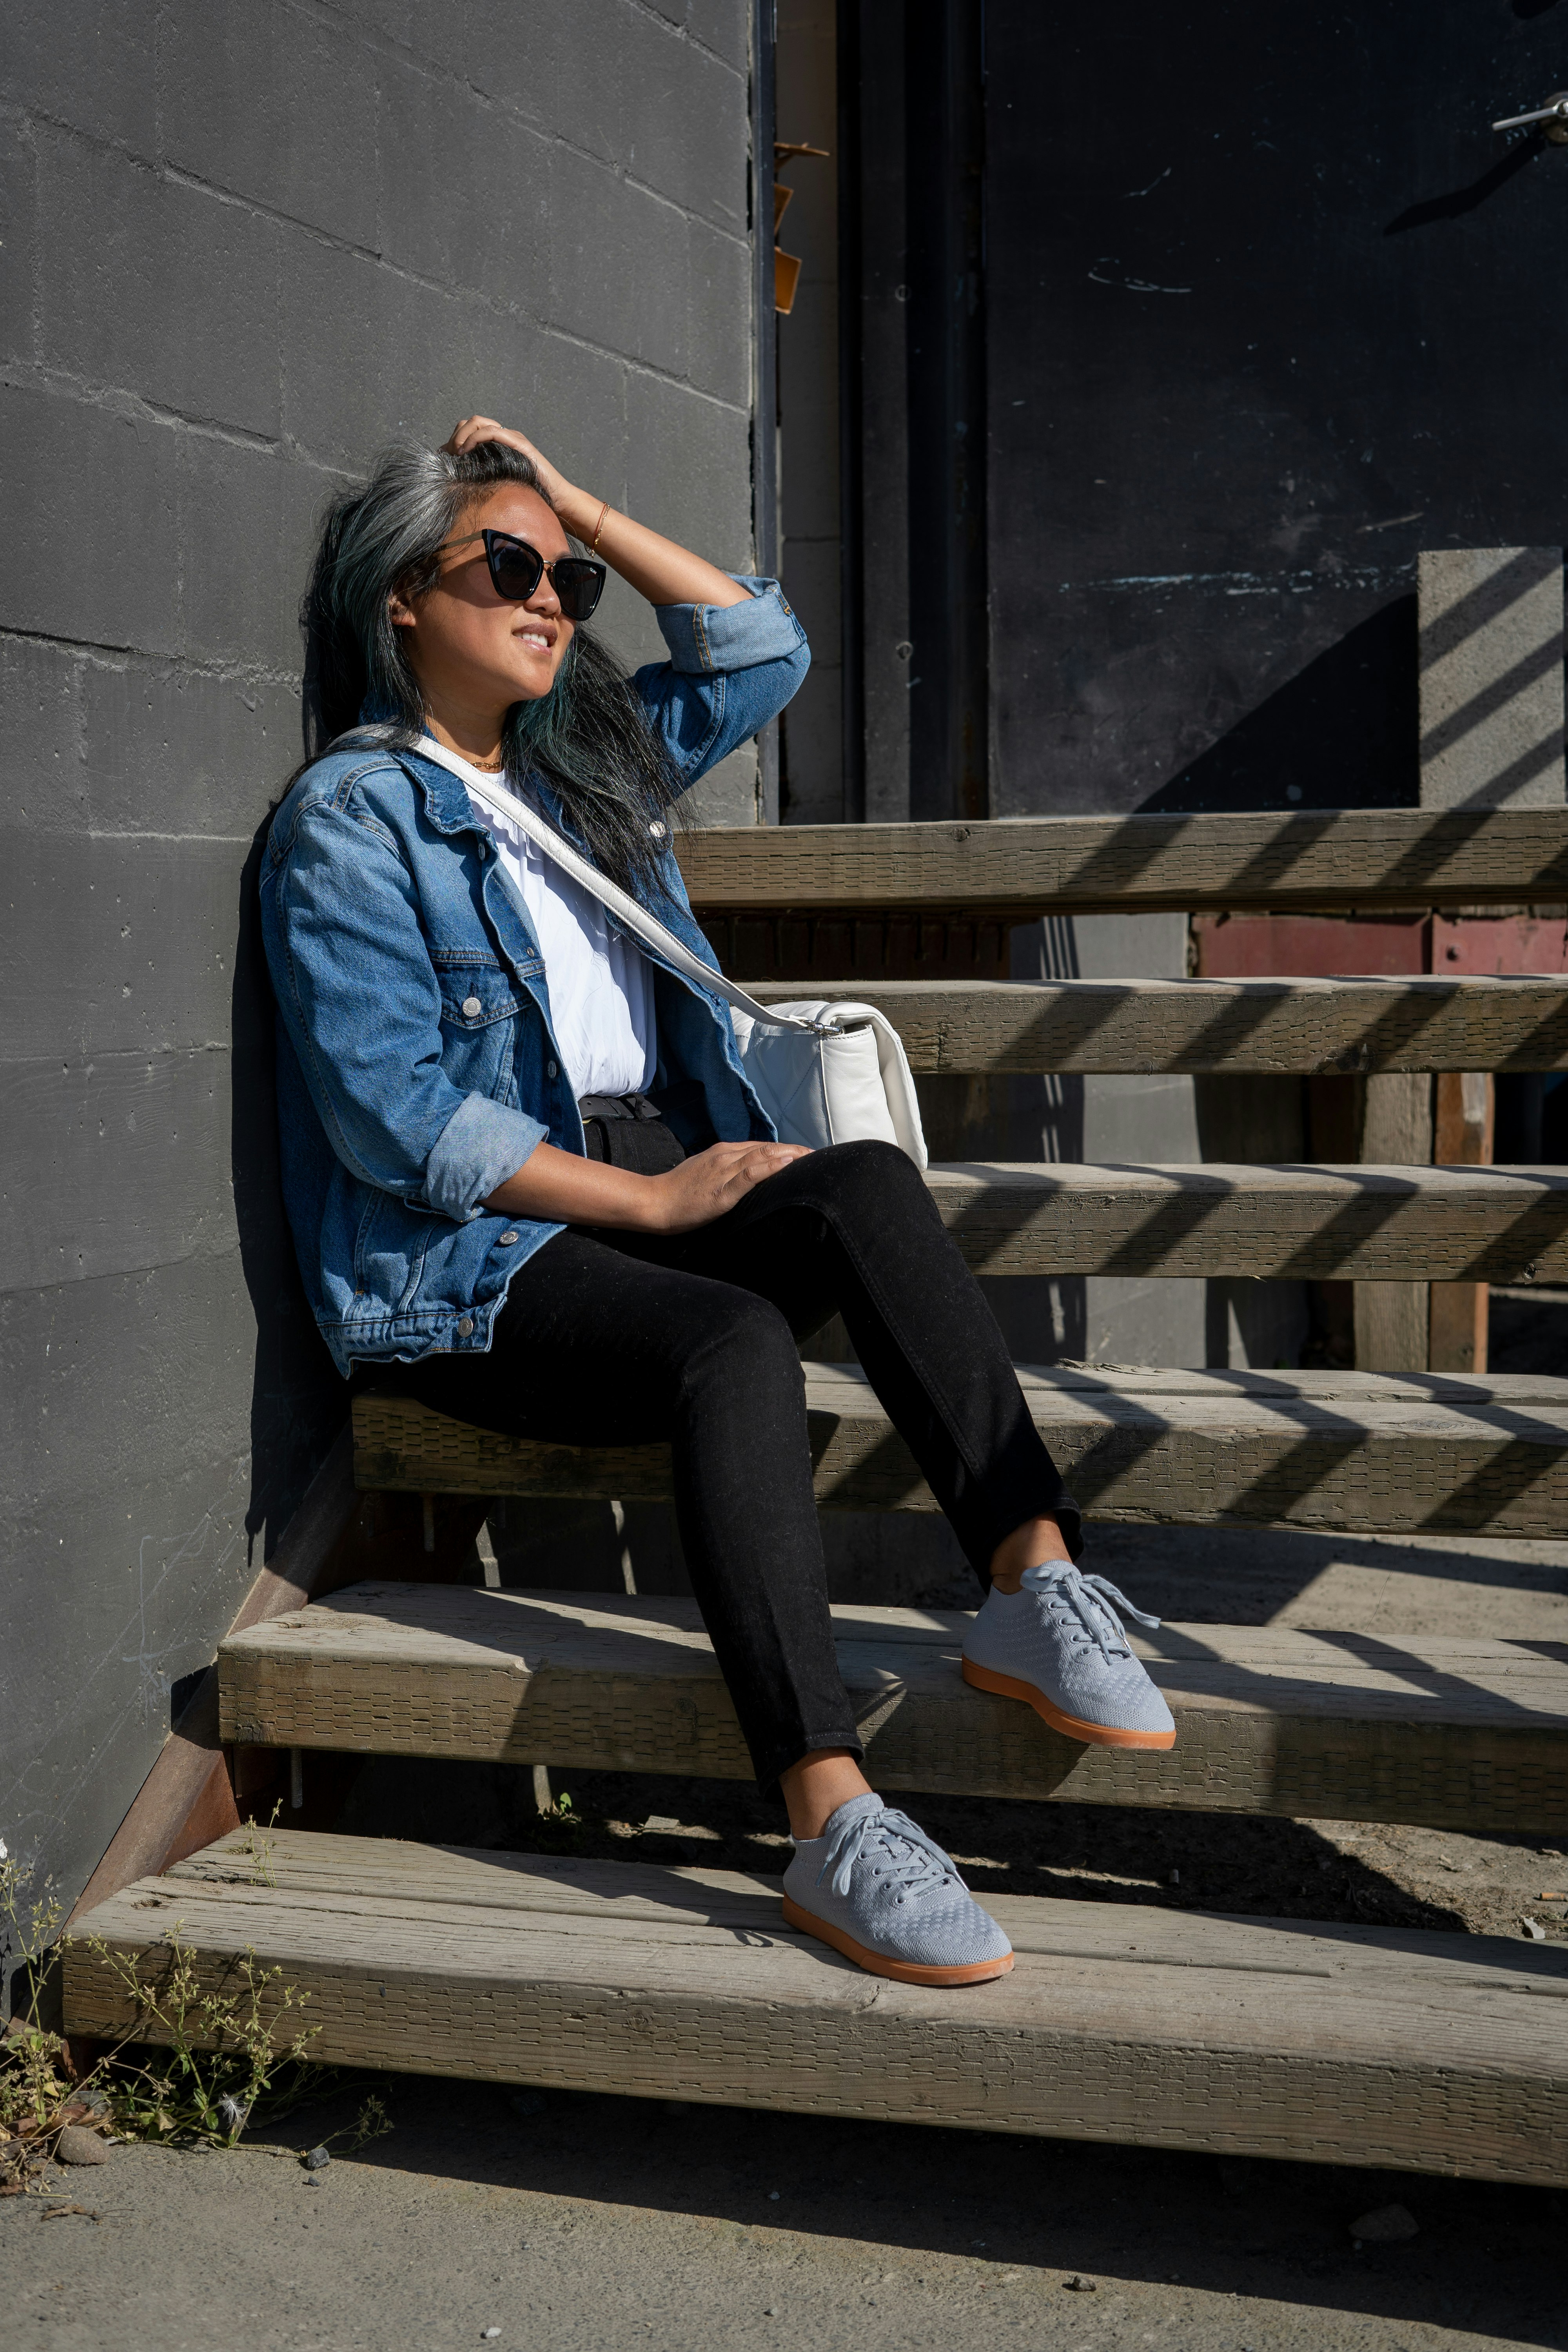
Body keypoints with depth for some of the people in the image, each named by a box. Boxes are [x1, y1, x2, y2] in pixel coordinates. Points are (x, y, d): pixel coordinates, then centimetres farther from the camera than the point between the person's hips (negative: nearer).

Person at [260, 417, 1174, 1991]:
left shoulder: (583, 766, 20)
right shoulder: (352, 814, -3)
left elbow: (760, 651, 23)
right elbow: (390, 1113, -13)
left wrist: (590, 514, 15)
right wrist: (648, 1195, -16)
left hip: (659, 1195, 7)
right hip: (464, 1267, -6)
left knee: (866, 1186, -25)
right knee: (736, 1343, -35)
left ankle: (1032, 1584, -35)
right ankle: (832, 1829, -44)